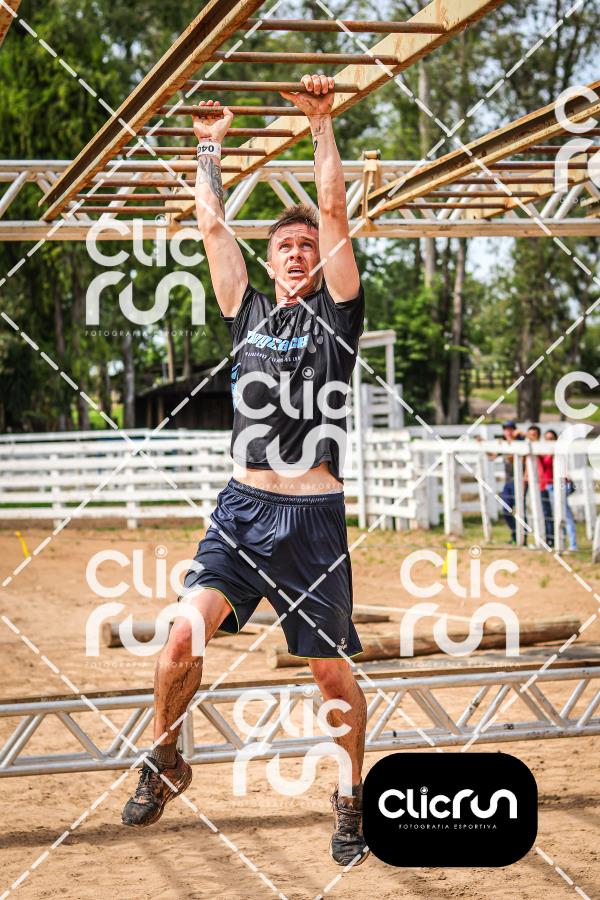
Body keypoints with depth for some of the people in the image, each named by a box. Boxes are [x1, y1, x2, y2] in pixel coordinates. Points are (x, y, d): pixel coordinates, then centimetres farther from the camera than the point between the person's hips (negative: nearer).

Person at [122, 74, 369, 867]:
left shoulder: (336, 314, 6)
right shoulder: (248, 312, 14)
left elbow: (335, 214, -2)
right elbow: (211, 223, 15)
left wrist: (323, 126, -3)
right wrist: (211, 145, 20)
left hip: (314, 517, -2)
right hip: (243, 506, 2)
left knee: (332, 671, 3)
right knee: (184, 634, -14)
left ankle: (353, 797, 23)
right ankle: (166, 762, 10)